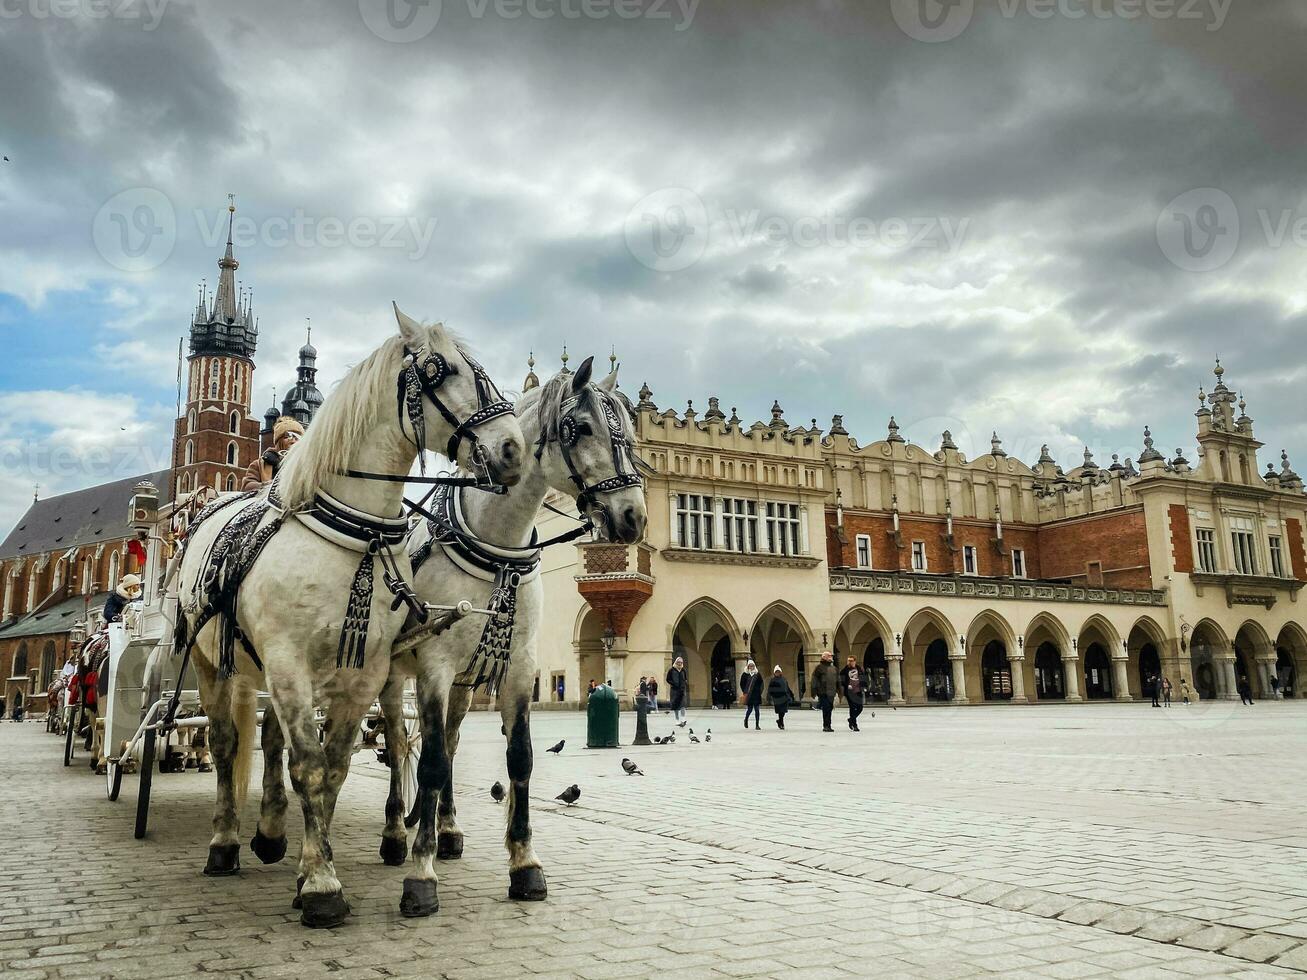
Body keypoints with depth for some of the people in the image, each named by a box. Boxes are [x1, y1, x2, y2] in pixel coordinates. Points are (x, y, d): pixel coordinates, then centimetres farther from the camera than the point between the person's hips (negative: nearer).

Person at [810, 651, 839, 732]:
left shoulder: (833, 667, 17)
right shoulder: (819, 667, -4)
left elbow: (837, 680, 24)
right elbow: (814, 681, -7)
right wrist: (814, 693, -11)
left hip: (831, 693, 6)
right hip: (823, 693, -6)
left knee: (829, 709, 9)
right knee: (826, 709, -9)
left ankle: (827, 726, 17)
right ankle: (826, 726, -4)